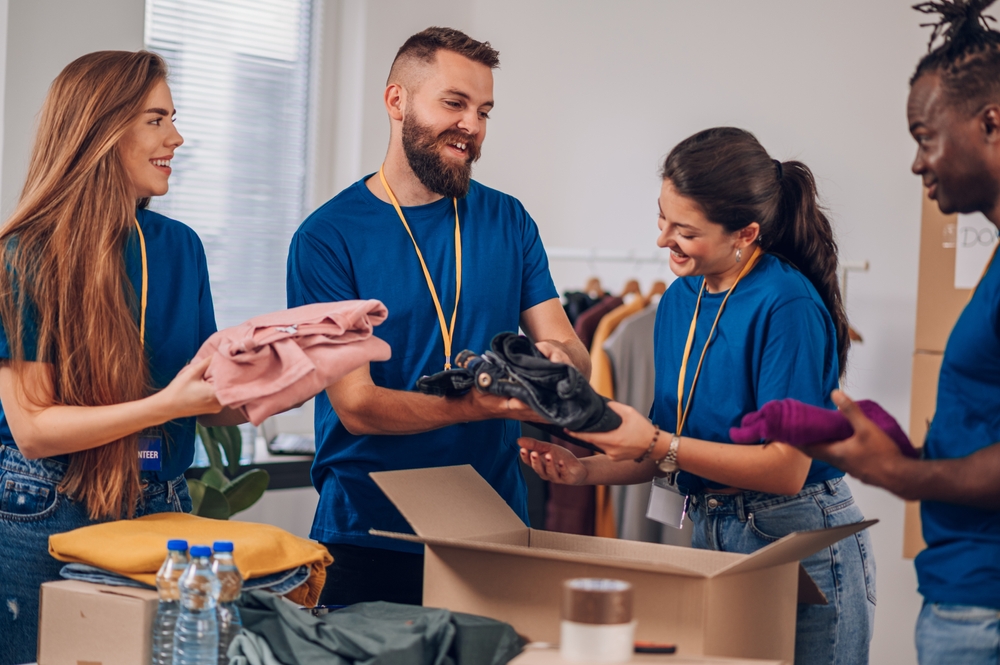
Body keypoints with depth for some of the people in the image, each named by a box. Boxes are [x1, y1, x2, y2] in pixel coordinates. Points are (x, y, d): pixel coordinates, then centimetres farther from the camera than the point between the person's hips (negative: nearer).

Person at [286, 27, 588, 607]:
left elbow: (571, 352, 4)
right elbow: (356, 405, -13)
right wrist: (480, 406, -29)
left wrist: (556, 363, -22)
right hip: (369, 538, -3)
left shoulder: (508, 221, 8)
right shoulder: (327, 237, -7)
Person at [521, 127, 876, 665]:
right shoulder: (678, 300, 6)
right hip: (708, 534, 7)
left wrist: (657, 444, -22)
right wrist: (586, 470, -5)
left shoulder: (786, 304, -18)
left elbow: (786, 468, -20)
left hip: (800, 546, -7)